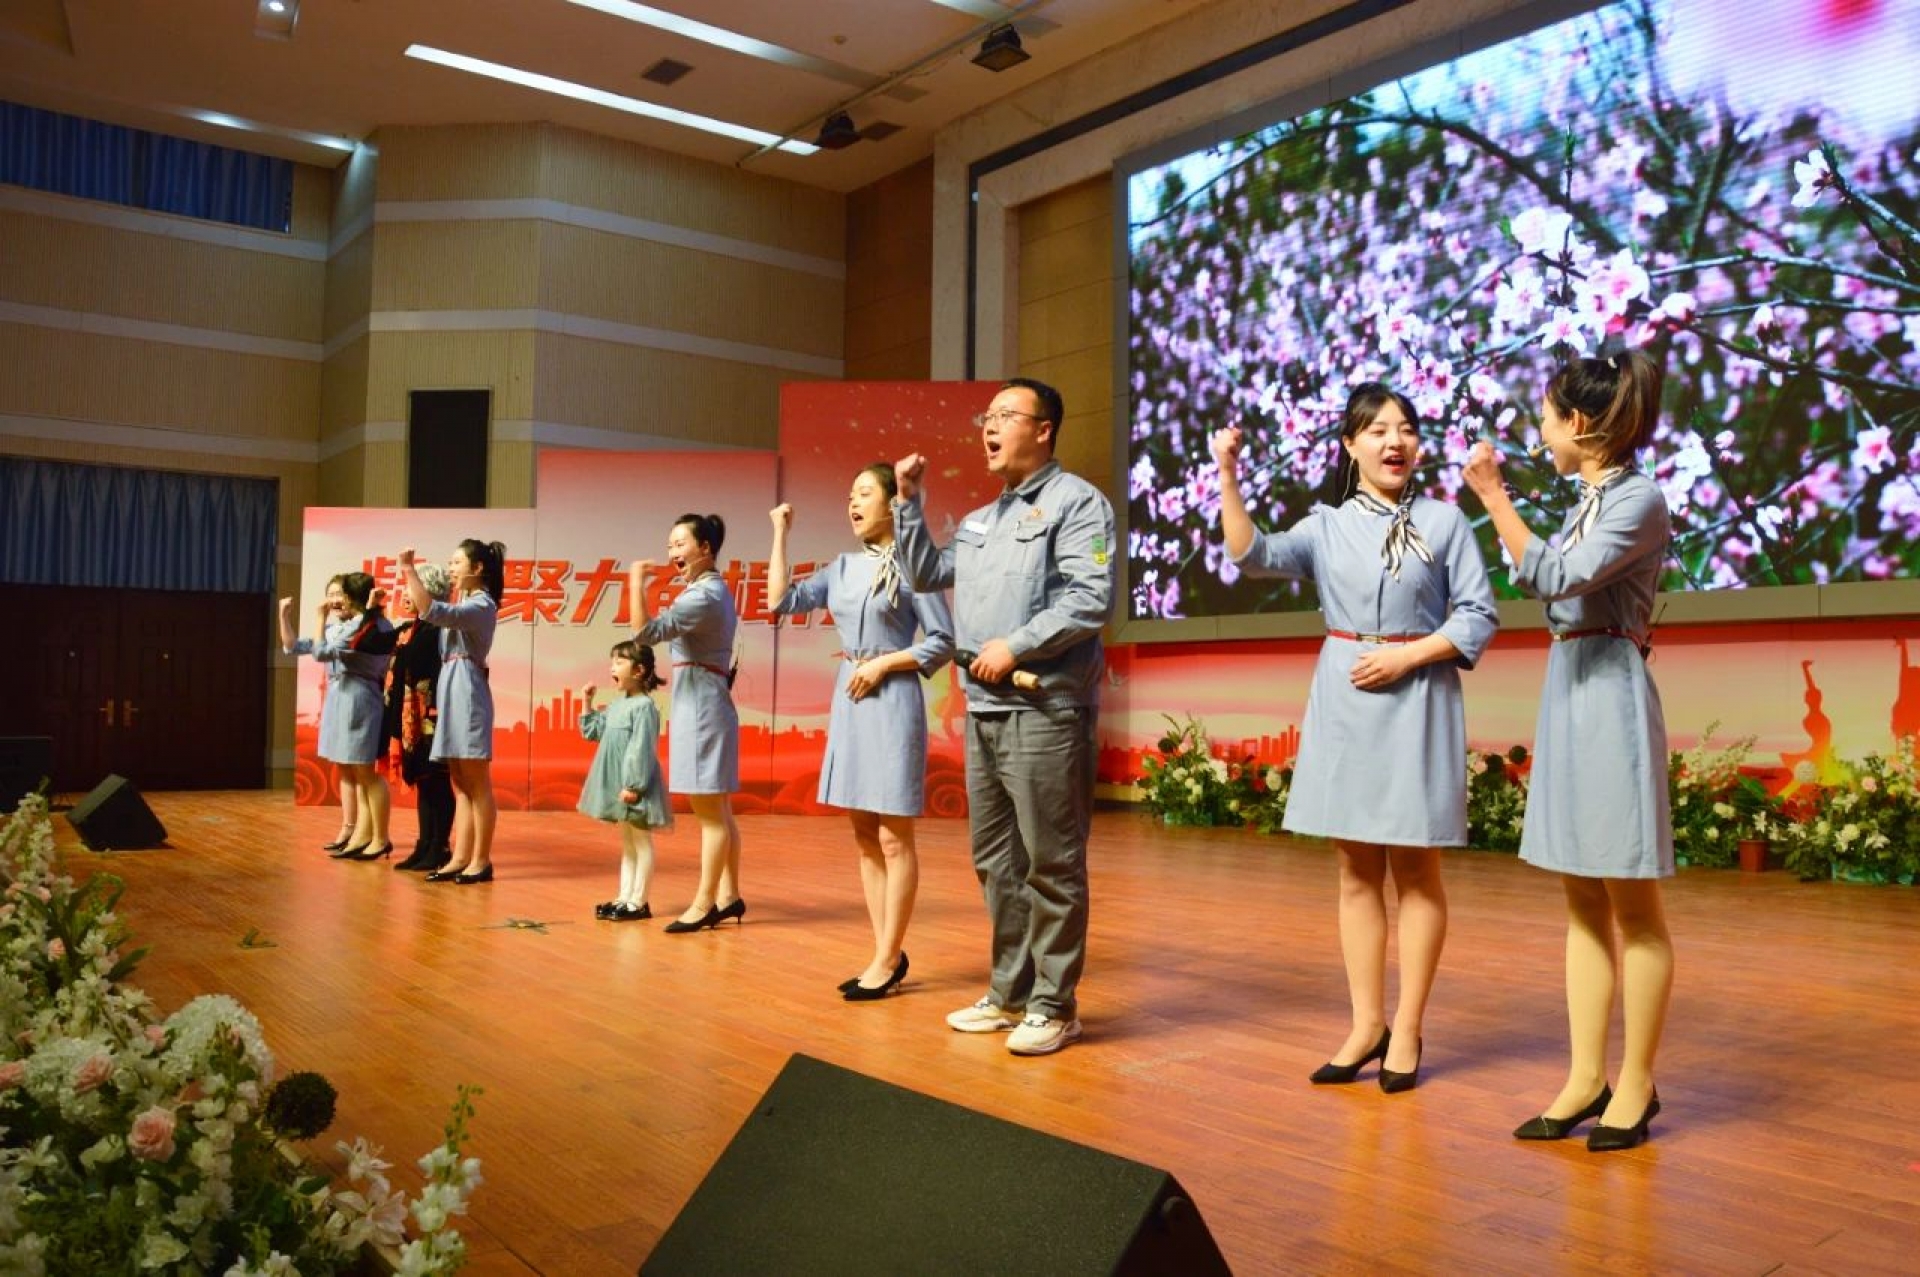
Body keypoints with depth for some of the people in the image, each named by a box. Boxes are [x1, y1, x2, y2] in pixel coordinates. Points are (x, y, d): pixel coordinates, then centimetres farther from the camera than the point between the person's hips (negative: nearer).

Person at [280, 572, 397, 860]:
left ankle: (380, 839, 0)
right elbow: (292, 647, 19)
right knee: (346, 770, 11)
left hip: (358, 701, -10)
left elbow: (320, 652, -17)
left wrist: (321, 617, -9)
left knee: (364, 771, -6)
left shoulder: (370, 626, -14)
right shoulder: (336, 628, 14)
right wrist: (284, 615, 11)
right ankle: (357, 834, 16)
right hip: (337, 700, 10)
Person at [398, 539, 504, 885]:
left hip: (467, 692, -10)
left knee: (477, 784, -4)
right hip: (451, 691, 10)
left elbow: (434, 613, -25)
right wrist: (410, 577, 4)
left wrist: (409, 570, -20)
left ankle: (481, 861, 1)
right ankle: (460, 858, 10)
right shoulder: (465, 604, 21)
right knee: (460, 785, 8)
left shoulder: (482, 604, -11)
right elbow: (432, 613, 9)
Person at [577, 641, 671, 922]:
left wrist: (633, 785, -24)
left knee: (641, 843, -1)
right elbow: (592, 731, 23)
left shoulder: (644, 706, -17)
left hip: (634, 786, -10)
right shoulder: (618, 705, 12)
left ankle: (638, 902, 4)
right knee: (627, 843, 15)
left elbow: (642, 749, -22)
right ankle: (624, 898, 22)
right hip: (619, 784, 10)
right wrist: (586, 701, 15)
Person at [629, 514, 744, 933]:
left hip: (701, 705, -11)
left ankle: (705, 903, 0)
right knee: (718, 811, 12)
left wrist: (637, 581, -18)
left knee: (710, 812, -5)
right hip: (705, 703, 11)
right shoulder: (715, 589, 17)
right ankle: (729, 896, 17)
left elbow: (646, 631, -23)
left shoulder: (704, 595, -16)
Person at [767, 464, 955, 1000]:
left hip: (893, 699, -7)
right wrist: (780, 533, 11)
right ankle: (886, 953, 18)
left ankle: (888, 959, 6)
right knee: (865, 836, 9)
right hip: (849, 700, 7)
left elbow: (943, 642, -6)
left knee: (894, 838, -1)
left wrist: (883, 663, -13)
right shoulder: (843, 567, 12)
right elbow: (783, 601, 8)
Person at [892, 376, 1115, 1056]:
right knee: (994, 859, 13)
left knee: (1049, 862, -2)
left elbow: (1091, 598, -16)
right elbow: (925, 575, 27)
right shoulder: (980, 520, 21)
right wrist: (908, 501, 19)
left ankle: (1053, 1003, 8)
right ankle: (1009, 991, 24)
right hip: (982, 711, 9)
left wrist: (1014, 647, -16)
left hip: (1045, 711, -9)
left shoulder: (1076, 502, -5)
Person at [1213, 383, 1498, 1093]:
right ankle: (1367, 1024, 17)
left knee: (1414, 873, 4)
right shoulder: (1325, 527, 8)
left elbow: (1479, 616, -1)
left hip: (1416, 702, -3)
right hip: (1342, 702, 3)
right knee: (1356, 872, 8)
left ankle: (1407, 1030, 14)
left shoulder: (1444, 521, 2)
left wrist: (1407, 655, -13)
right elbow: (1254, 557, -9)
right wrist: (1228, 480, -18)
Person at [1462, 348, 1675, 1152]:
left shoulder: (1639, 499, -11)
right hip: (1568, 693, 9)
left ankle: (1636, 1084, 12)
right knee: (1583, 902, 10)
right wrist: (1497, 502, 18)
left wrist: (1495, 500, -16)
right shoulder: (1591, 498, 14)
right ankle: (1587, 1077, 17)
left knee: (1631, 903, 1)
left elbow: (1555, 578, -21)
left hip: (1610, 693, -9)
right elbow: (1543, 580, 18)